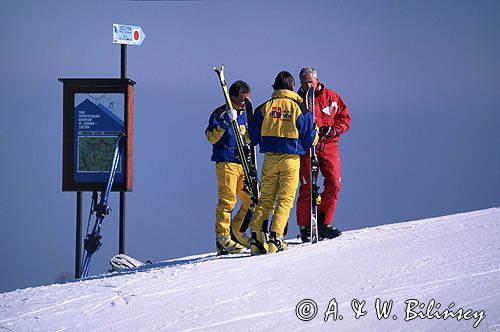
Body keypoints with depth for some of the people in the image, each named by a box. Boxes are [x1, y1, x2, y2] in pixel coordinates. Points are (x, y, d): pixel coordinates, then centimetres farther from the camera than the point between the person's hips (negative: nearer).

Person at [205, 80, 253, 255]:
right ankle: (223, 237, -7)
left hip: (243, 162, 7)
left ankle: (236, 230, 19)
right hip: (226, 162, -7)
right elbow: (211, 138, -12)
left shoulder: (245, 113, 18)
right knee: (227, 200, -12)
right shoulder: (220, 113, -2)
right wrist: (226, 122, -22)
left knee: (252, 200, 3)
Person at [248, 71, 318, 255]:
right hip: (291, 158, -2)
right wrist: (316, 135, 24)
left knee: (265, 199, 8)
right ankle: (275, 237, -11)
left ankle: (256, 237, -1)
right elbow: (309, 139, 2)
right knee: (285, 199, 0)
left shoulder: (264, 108, 4)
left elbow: (253, 138, 6)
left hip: (270, 158, 2)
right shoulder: (299, 108, -2)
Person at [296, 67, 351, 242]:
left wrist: (333, 130, -6)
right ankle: (305, 228, 2)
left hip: (329, 146, 2)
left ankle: (323, 222, 1)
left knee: (333, 184, -9)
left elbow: (344, 118, 12)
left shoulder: (331, 97, 8)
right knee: (308, 188, -6)